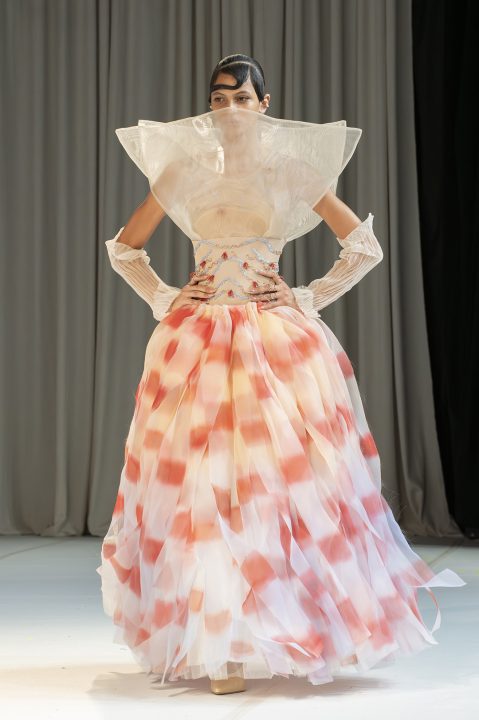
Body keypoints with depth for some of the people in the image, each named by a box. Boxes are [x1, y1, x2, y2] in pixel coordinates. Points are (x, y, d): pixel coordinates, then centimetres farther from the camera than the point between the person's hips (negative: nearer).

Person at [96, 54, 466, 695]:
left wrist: (310, 298, 0)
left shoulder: (294, 170, 3)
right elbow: (125, 248, 18)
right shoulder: (182, 169, 7)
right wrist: (163, 299, 6)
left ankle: (287, 632, 9)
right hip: (199, 344, 1)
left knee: (281, 477, -4)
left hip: (280, 342, -1)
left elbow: (365, 247, 7)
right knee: (200, 484, -4)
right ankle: (217, 644, 3)